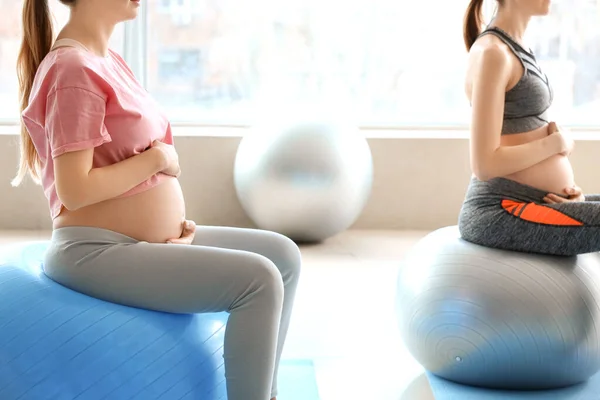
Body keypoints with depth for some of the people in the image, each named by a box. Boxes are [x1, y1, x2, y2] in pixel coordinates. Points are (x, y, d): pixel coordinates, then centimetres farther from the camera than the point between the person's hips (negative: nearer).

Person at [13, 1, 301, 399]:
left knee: (283, 255, 8)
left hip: (147, 240, 10)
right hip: (97, 251, -10)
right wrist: (159, 158, -12)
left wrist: (175, 217, 0)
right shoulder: (74, 68, -17)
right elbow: (74, 190, -23)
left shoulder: (110, 62, 12)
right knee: (258, 280, -21)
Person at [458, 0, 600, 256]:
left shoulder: (514, 47, 13)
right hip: (500, 212, -10)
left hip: (532, 202, 10)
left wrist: (568, 187, 0)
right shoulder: (493, 53, -16)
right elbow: (485, 164, -21)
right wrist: (559, 142, -9)